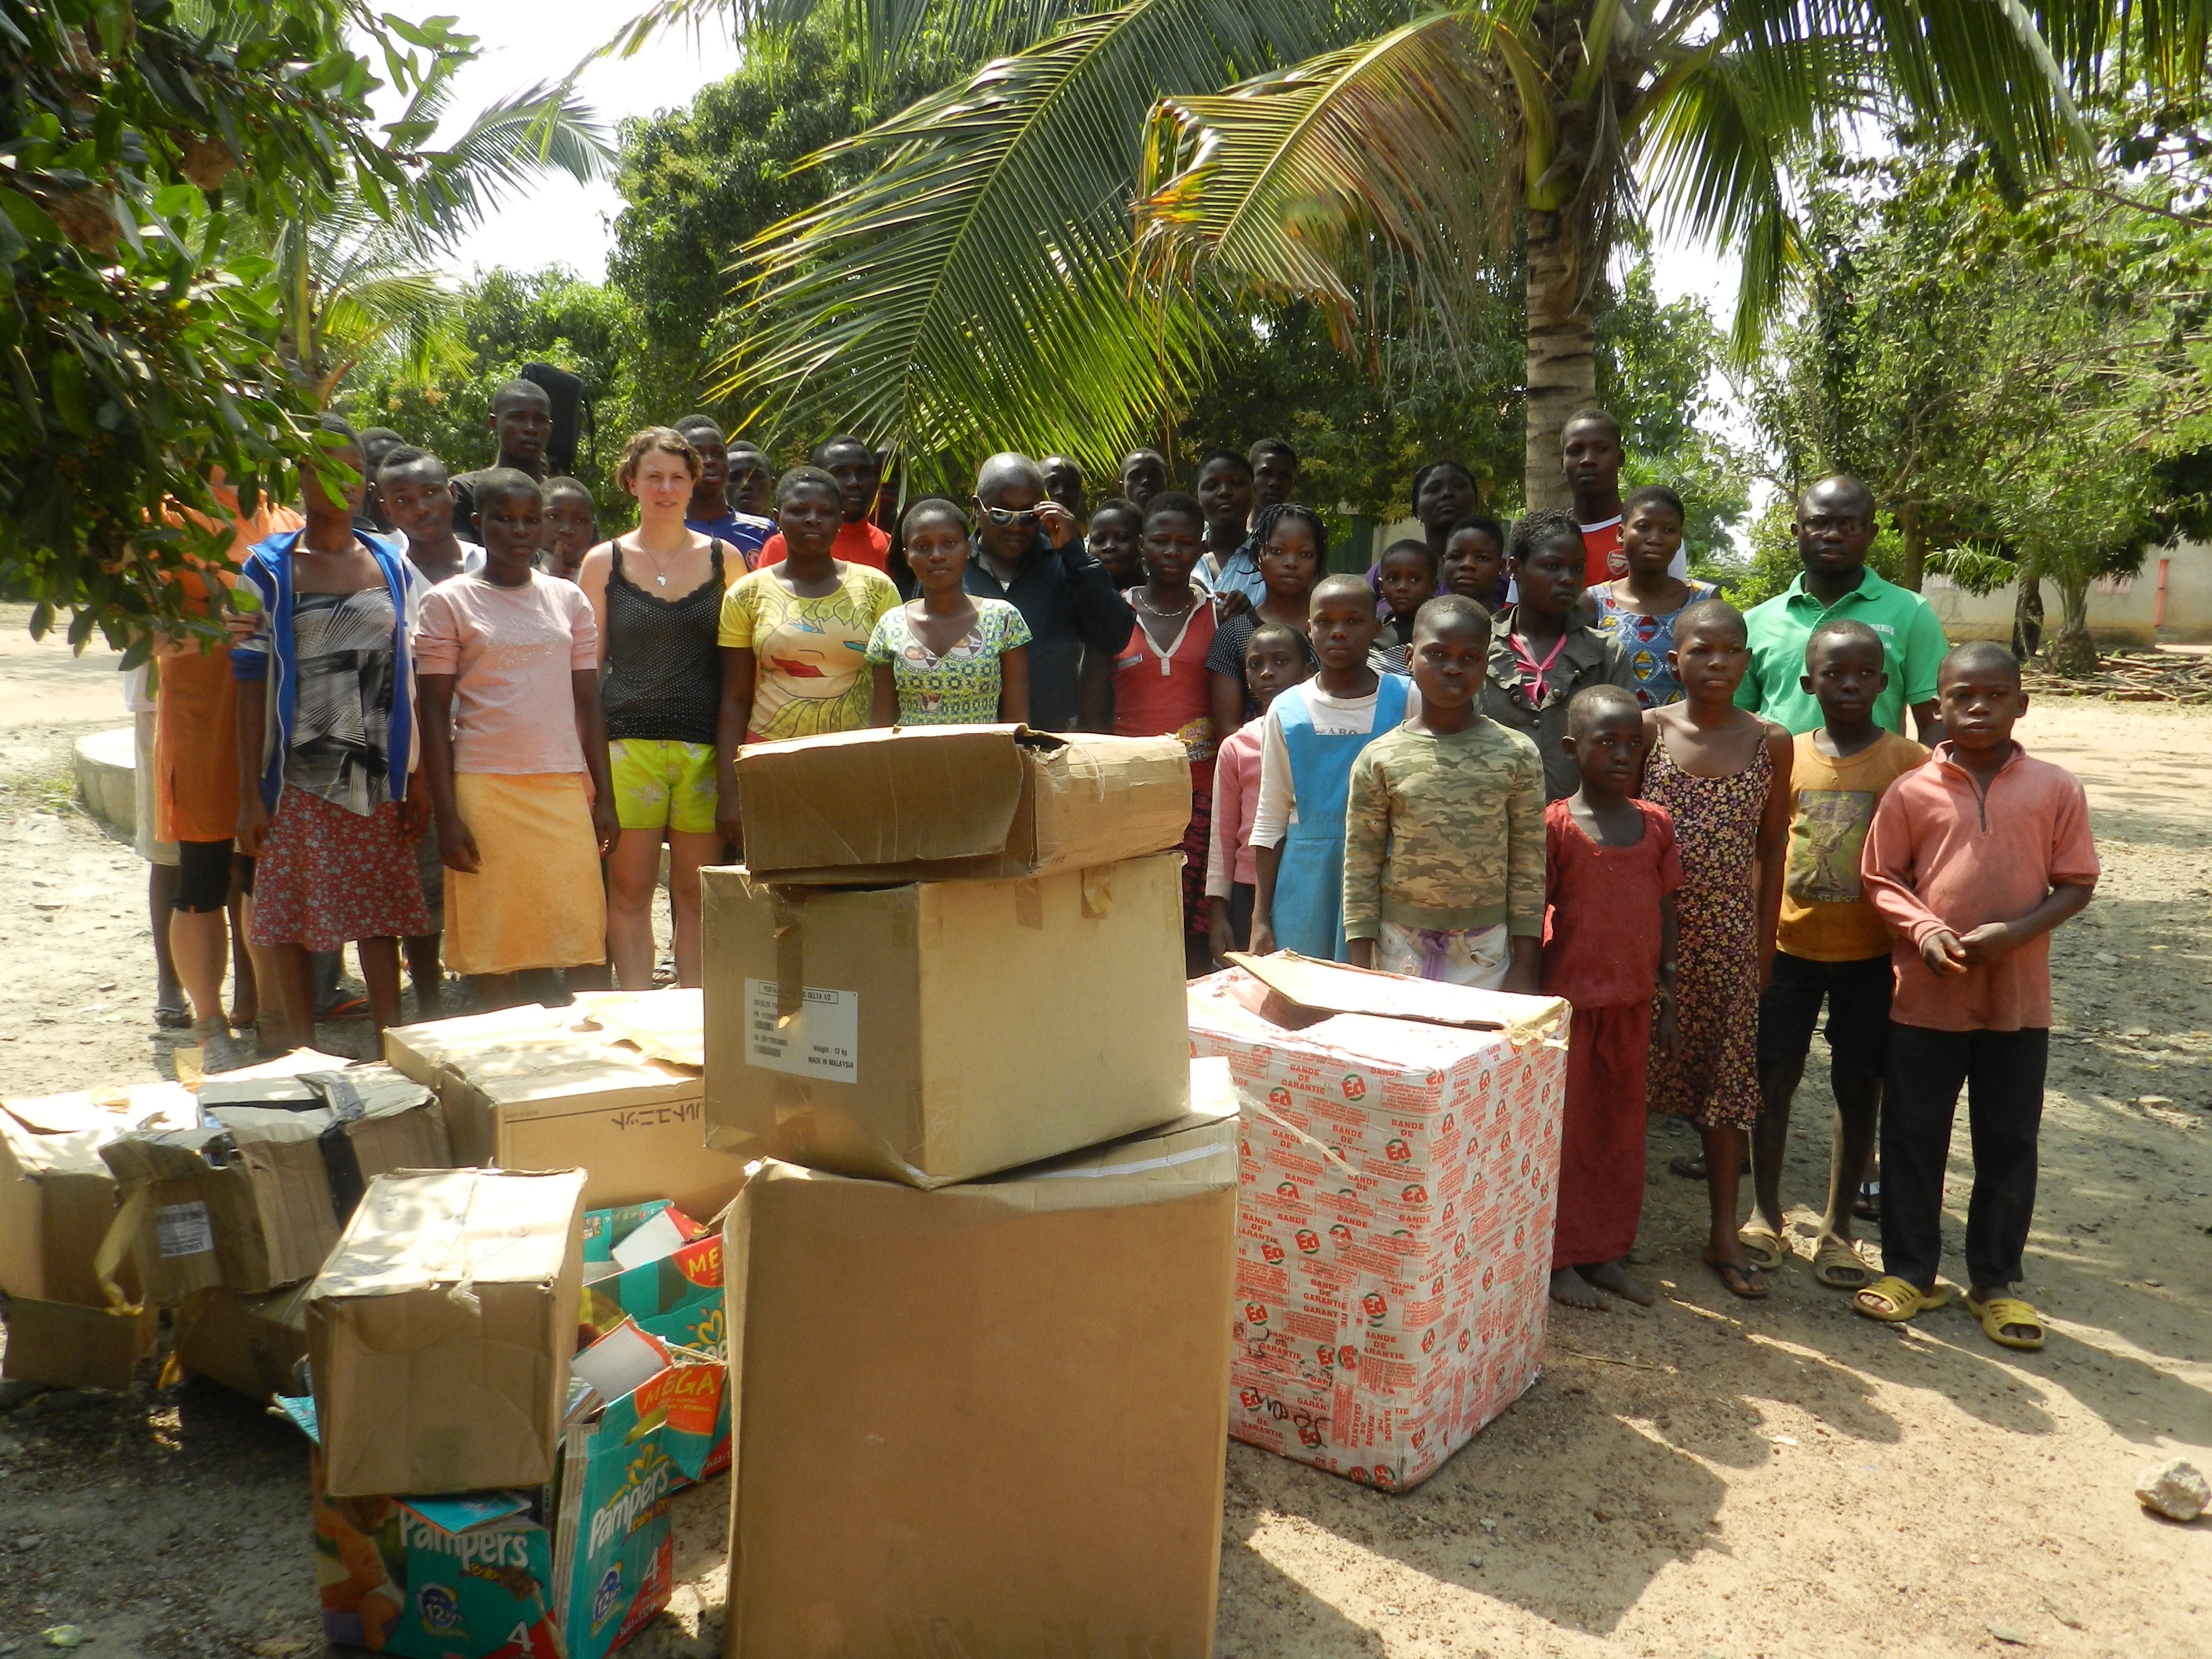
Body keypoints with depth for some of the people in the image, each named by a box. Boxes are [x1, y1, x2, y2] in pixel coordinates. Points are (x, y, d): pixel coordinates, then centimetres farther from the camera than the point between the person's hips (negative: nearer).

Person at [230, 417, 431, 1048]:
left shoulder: (394, 566, 9)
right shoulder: (269, 570, 2)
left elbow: (412, 674, 9)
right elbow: (250, 682, -1)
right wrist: (250, 792, -6)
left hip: (379, 771, 2)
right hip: (298, 775, -2)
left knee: (381, 913, 5)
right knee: (290, 917, 3)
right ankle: (304, 1055, 14)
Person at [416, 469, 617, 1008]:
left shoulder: (569, 599, 11)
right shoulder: (449, 602, 2)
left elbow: (588, 704, 12)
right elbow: (435, 714, 0)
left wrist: (604, 797, 6)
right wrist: (447, 815, -8)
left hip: (564, 787, 3)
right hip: (484, 787, -2)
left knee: (551, 937, 1)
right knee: (492, 943, 0)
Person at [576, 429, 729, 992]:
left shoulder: (724, 558, 9)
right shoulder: (604, 561, 8)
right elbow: (586, 662, 8)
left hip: (706, 745, 0)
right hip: (627, 742, 0)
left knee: (697, 894, 3)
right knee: (629, 891, 2)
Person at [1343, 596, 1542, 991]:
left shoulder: (1517, 755, -1)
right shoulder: (1378, 759, -3)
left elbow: (1529, 866, 0)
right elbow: (1360, 869, -1)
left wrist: (1524, 969, -2)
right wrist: (1362, 970, -3)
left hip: (1486, 948, 0)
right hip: (1401, 946, 0)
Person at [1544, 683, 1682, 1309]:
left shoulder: (1656, 823, 5)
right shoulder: (1555, 825, -9)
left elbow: (1665, 915, 10)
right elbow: (1534, 917, -7)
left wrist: (1667, 1000, 9)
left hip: (1632, 1001, 5)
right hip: (1569, 999, -5)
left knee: (1621, 1128, 13)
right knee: (1564, 1128, 5)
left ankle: (1607, 1250, 26)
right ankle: (1560, 1257, 17)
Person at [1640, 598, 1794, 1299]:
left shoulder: (1771, 742, 1)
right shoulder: (1647, 729, -3)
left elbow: (1772, 848, 7)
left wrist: (1765, 938, 6)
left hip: (1728, 931, 2)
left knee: (1728, 1079, 9)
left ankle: (1725, 1234, 20)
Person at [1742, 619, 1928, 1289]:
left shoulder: (1907, 762, -5)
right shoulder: (1785, 756, 1)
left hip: (1870, 952, -1)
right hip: (1788, 946, 2)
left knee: (1859, 1087, 7)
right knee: (1774, 1078, 6)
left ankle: (1838, 1227, 20)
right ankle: (1765, 1215, 21)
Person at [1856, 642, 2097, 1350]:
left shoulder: (2057, 790, -2)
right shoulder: (1912, 791, -4)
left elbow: (2076, 884, -1)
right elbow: (1883, 880, 1)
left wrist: (2015, 932, -17)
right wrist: (1924, 929, -17)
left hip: (2018, 998, 1)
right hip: (1926, 994, 0)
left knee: (2009, 1144, 11)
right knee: (1913, 1137, 9)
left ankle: (1995, 1282, 27)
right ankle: (1909, 1271, 25)